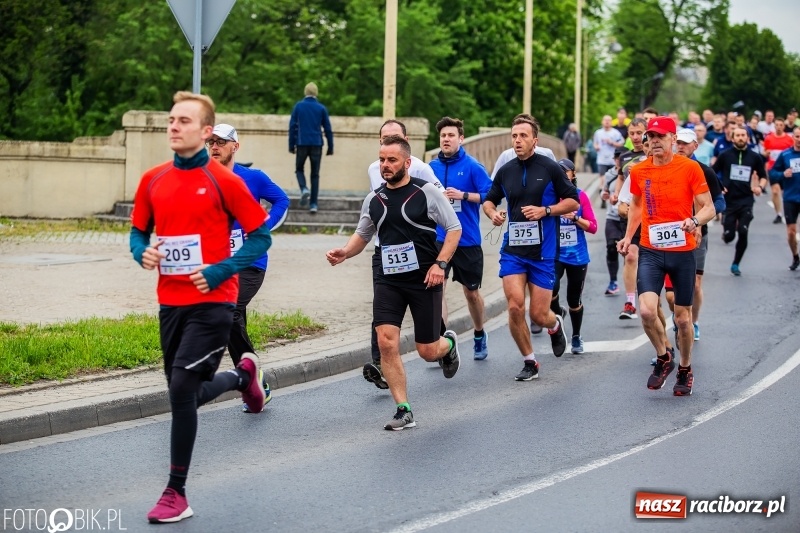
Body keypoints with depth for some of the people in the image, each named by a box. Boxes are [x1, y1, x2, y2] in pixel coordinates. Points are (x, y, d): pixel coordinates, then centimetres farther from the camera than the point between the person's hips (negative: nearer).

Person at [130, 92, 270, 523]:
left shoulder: (223, 180, -9)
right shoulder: (153, 180, 5)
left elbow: (260, 236, -4)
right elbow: (139, 231, 17)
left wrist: (219, 272, -15)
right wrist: (142, 253, -6)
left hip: (211, 301, -6)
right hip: (170, 301, 6)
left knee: (181, 389, -15)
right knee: (187, 394, 15)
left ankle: (176, 494, -3)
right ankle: (243, 375, 50)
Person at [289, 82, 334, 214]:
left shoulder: (298, 106, 2)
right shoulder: (321, 108, 3)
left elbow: (292, 126, 0)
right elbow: (328, 129, 3)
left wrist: (291, 145, 5)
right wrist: (330, 147, 10)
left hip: (302, 143, -1)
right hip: (317, 144, 1)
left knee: (299, 169, 16)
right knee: (315, 174, 7)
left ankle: (304, 189, -14)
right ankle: (313, 204, 1)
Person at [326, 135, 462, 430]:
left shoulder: (426, 192, -6)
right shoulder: (373, 199, 7)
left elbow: (454, 228, -2)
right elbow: (363, 234, 21)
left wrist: (440, 264, -13)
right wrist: (344, 252, 0)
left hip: (424, 280, -3)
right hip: (388, 281, 4)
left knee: (427, 351, 2)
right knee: (386, 342, -13)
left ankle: (448, 344, 41)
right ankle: (404, 411, -3)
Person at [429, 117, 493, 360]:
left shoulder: (473, 166, -7)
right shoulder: (432, 167, 4)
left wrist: (463, 195, -22)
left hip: (468, 240, -2)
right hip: (438, 238, 2)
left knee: (471, 293, 12)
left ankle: (480, 337, 35)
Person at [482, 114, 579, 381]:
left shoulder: (550, 168, -3)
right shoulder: (505, 171, 6)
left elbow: (573, 201, 1)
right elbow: (489, 200, 19)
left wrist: (545, 211, -14)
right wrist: (493, 213, -5)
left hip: (543, 251, -2)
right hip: (512, 250, 2)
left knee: (539, 314, -2)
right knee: (515, 306, -12)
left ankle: (556, 325, 37)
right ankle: (530, 362, 6)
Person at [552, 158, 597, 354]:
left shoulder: (581, 196, 0)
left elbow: (593, 227, -1)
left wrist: (575, 217, -16)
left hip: (577, 256, 1)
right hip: (554, 253, -1)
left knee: (574, 300, 8)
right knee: (550, 288, -27)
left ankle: (576, 337, 30)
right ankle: (557, 312, 8)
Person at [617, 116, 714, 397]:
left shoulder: (690, 168, -7)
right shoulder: (639, 171, 3)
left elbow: (709, 208, -5)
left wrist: (694, 221, -26)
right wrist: (628, 236, 10)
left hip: (682, 251, -2)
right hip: (650, 251, 2)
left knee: (682, 316, 8)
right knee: (647, 310, -16)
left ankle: (685, 369, 29)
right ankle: (663, 358, 9)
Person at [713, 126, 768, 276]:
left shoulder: (754, 157, 3)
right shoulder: (725, 155, -1)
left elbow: (763, 176, 15)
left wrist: (760, 187, -4)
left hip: (746, 201, 1)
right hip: (729, 200, -1)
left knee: (743, 233, -10)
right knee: (729, 236, -4)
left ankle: (736, 264, 8)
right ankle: (726, 232, 35)